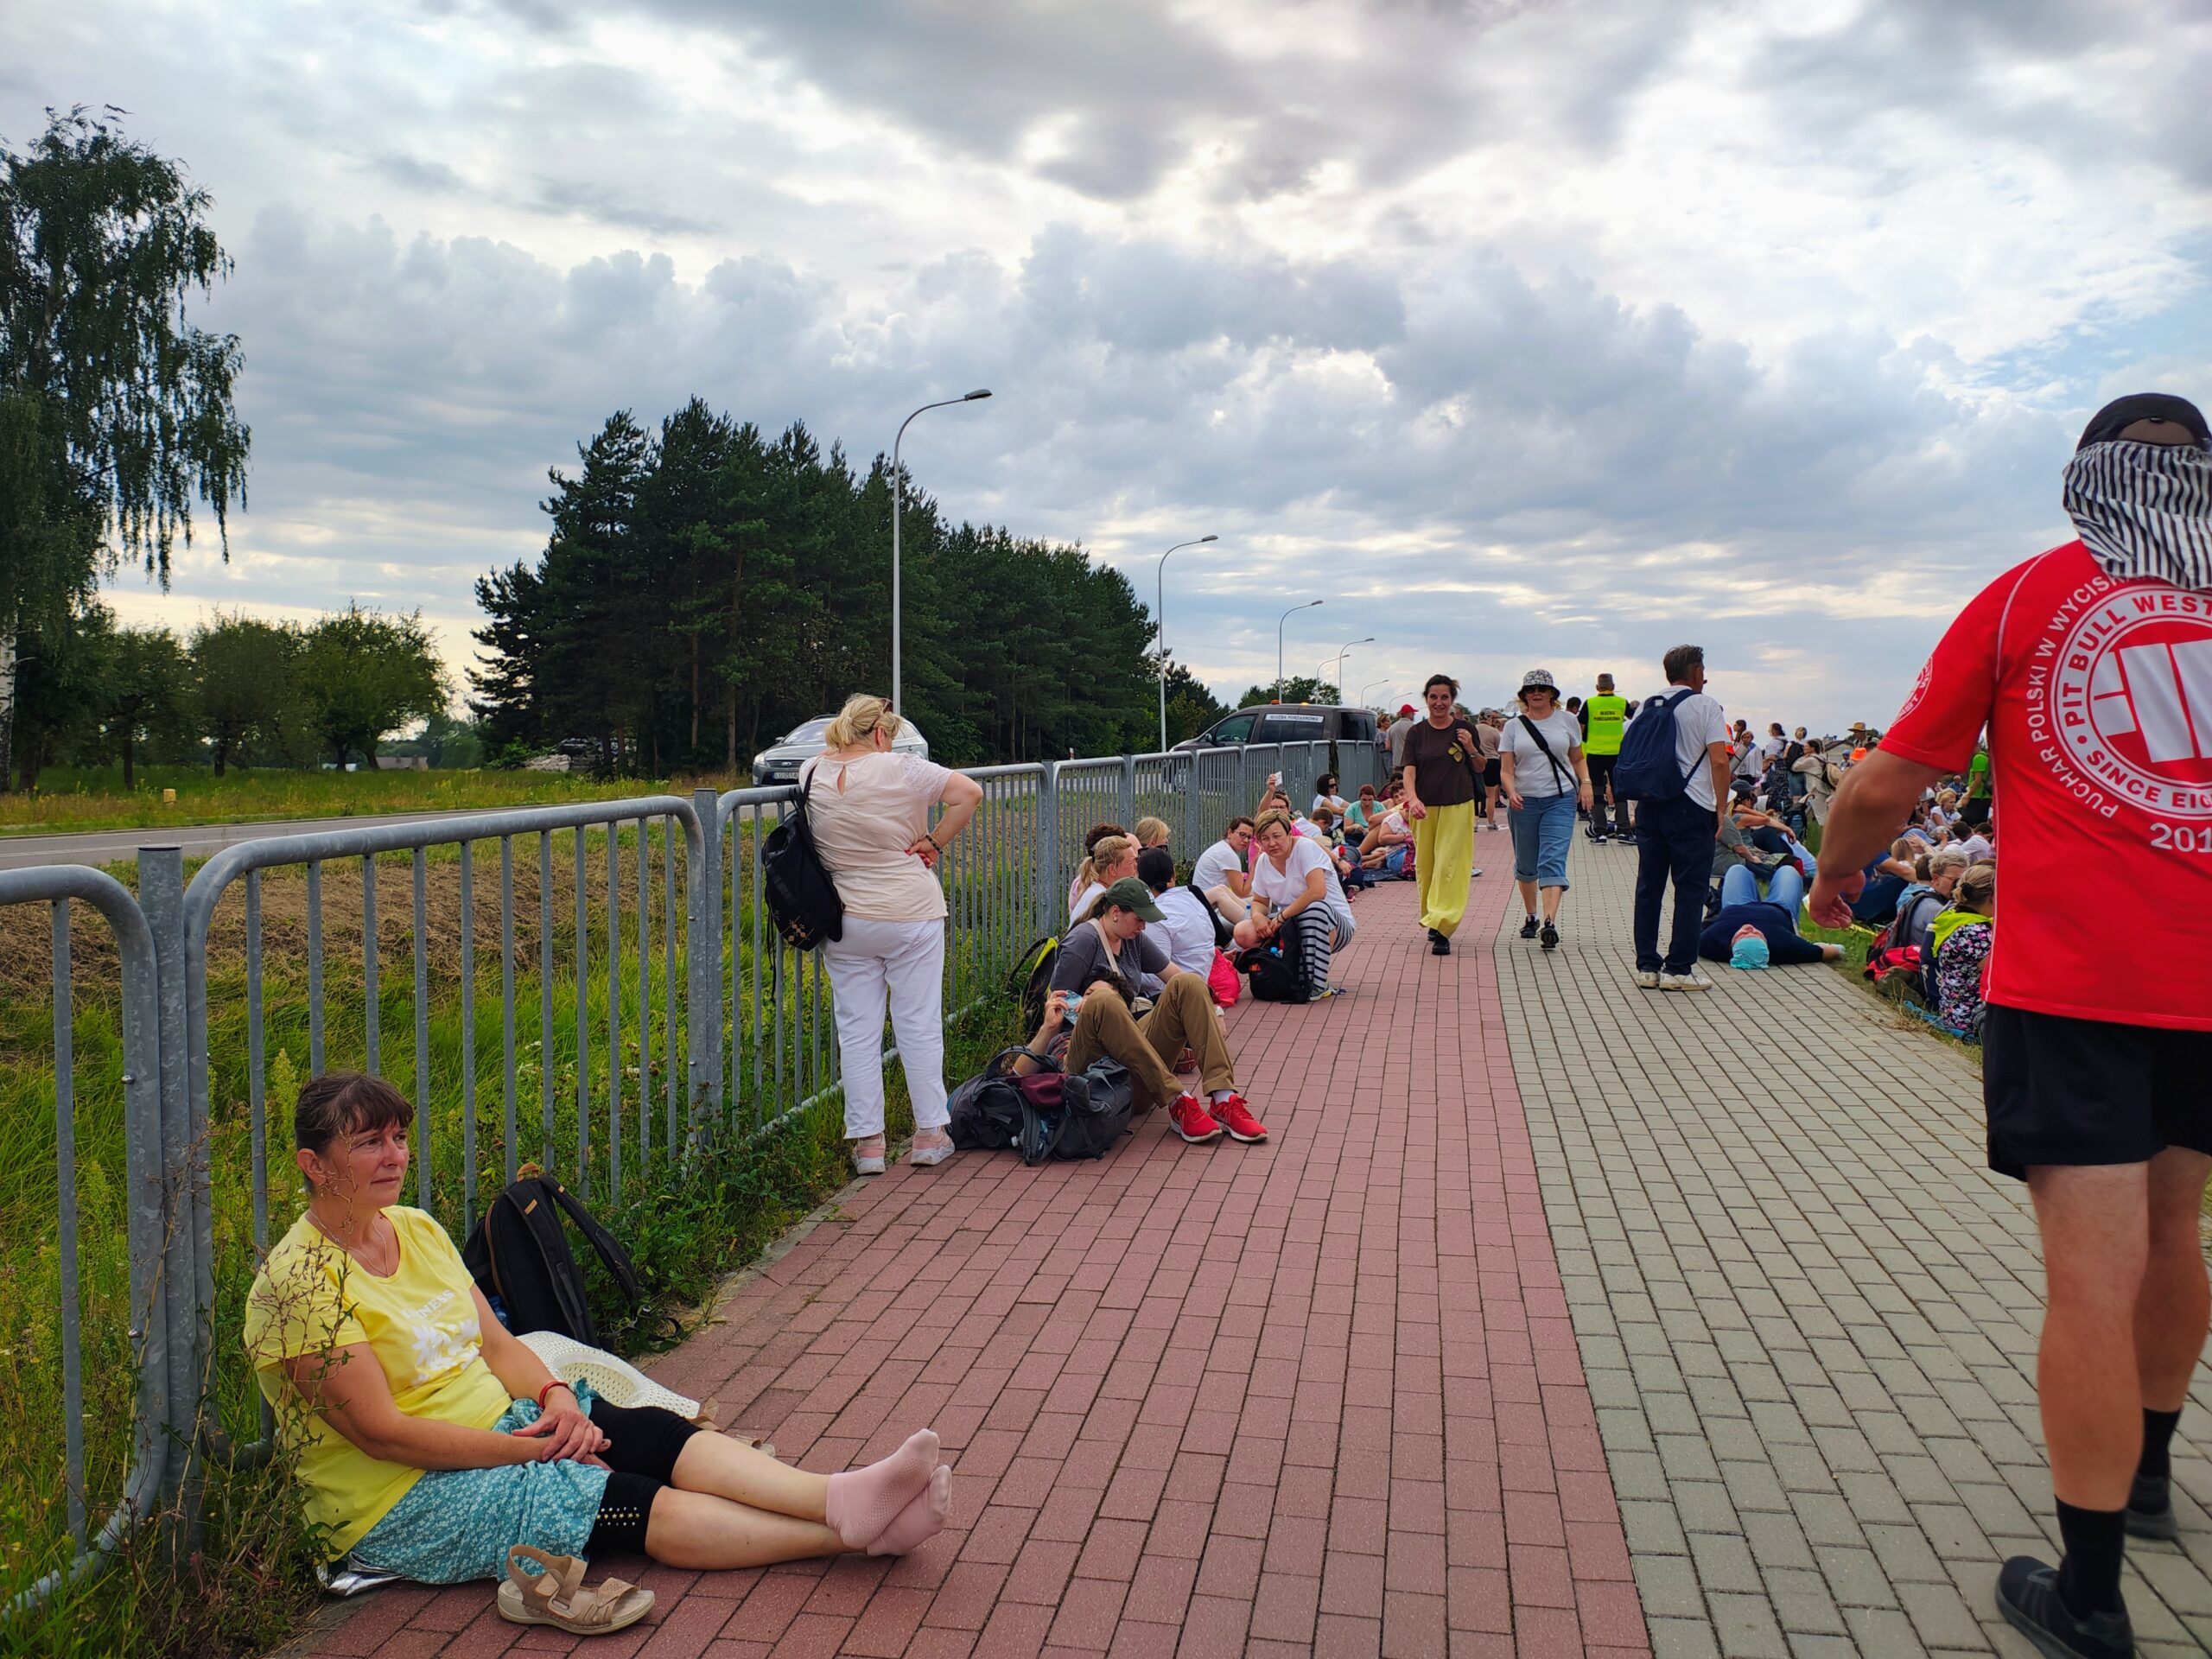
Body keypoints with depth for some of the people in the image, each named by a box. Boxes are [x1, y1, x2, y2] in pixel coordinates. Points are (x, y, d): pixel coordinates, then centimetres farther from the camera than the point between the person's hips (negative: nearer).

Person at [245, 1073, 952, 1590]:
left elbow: (497, 1343, 9)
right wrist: (531, 1449, -20)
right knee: (645, 1506, -21)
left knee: (663, 1435, -18)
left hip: (502, 1425, 7)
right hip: (403, 1501, -7)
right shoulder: (301, 1281, -17)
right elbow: (381, 1432, -21)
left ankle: (841, 1498, -35)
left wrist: (555, 1397, -12)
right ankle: (850, 1533, -29)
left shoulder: (416, 1229, 7)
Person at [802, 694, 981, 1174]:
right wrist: (934, 842, -7)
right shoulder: (900, 769, -13)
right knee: (919, 1025, 7)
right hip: (911, 915, -3)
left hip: (845, 923, 3)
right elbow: (969, 793, -14)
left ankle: (867, 1143, 11)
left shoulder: (812, 773, 0)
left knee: (857, 1030, 8)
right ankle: (929, 1135, 14)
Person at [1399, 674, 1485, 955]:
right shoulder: (1417, 732, 4)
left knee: (1450, 865, -10)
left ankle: (1443, 930, -14)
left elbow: (1480, 768, 12)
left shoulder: (1464, 730, 4)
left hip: (1458, 806, -2)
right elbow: (1409, 769, -4)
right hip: (1425, 808, 2)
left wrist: (1471, 750, -9)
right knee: (1425, 866, 8)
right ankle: (1432, 920, 26)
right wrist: (1413, 799, -21)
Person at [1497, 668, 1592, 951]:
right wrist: (1511, 791, -19)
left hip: (1560, 800, -2)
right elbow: (1506, 769, 0)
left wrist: (1585, 783, -2)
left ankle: (1550, 923, -25)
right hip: (1524, 801, 2)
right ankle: (1530, 917, 31)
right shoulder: (1513, 726, 4)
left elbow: (1577, 759, 16)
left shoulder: (1567, 721, 6)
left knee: (1553, 861, -15)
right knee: (1526, 865, 11)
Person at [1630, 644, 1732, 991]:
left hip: (1649, 807, 5)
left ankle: (1646, 966, 10)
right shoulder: (1705, 706, -4)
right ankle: (1678, 969, -1)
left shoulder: (1646, 708, 11)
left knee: (1649, 887, 8)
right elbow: (1719, 761, -11)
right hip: (1691, 809, -5)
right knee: (1690, 889, 0)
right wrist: (1721, 807, -2)